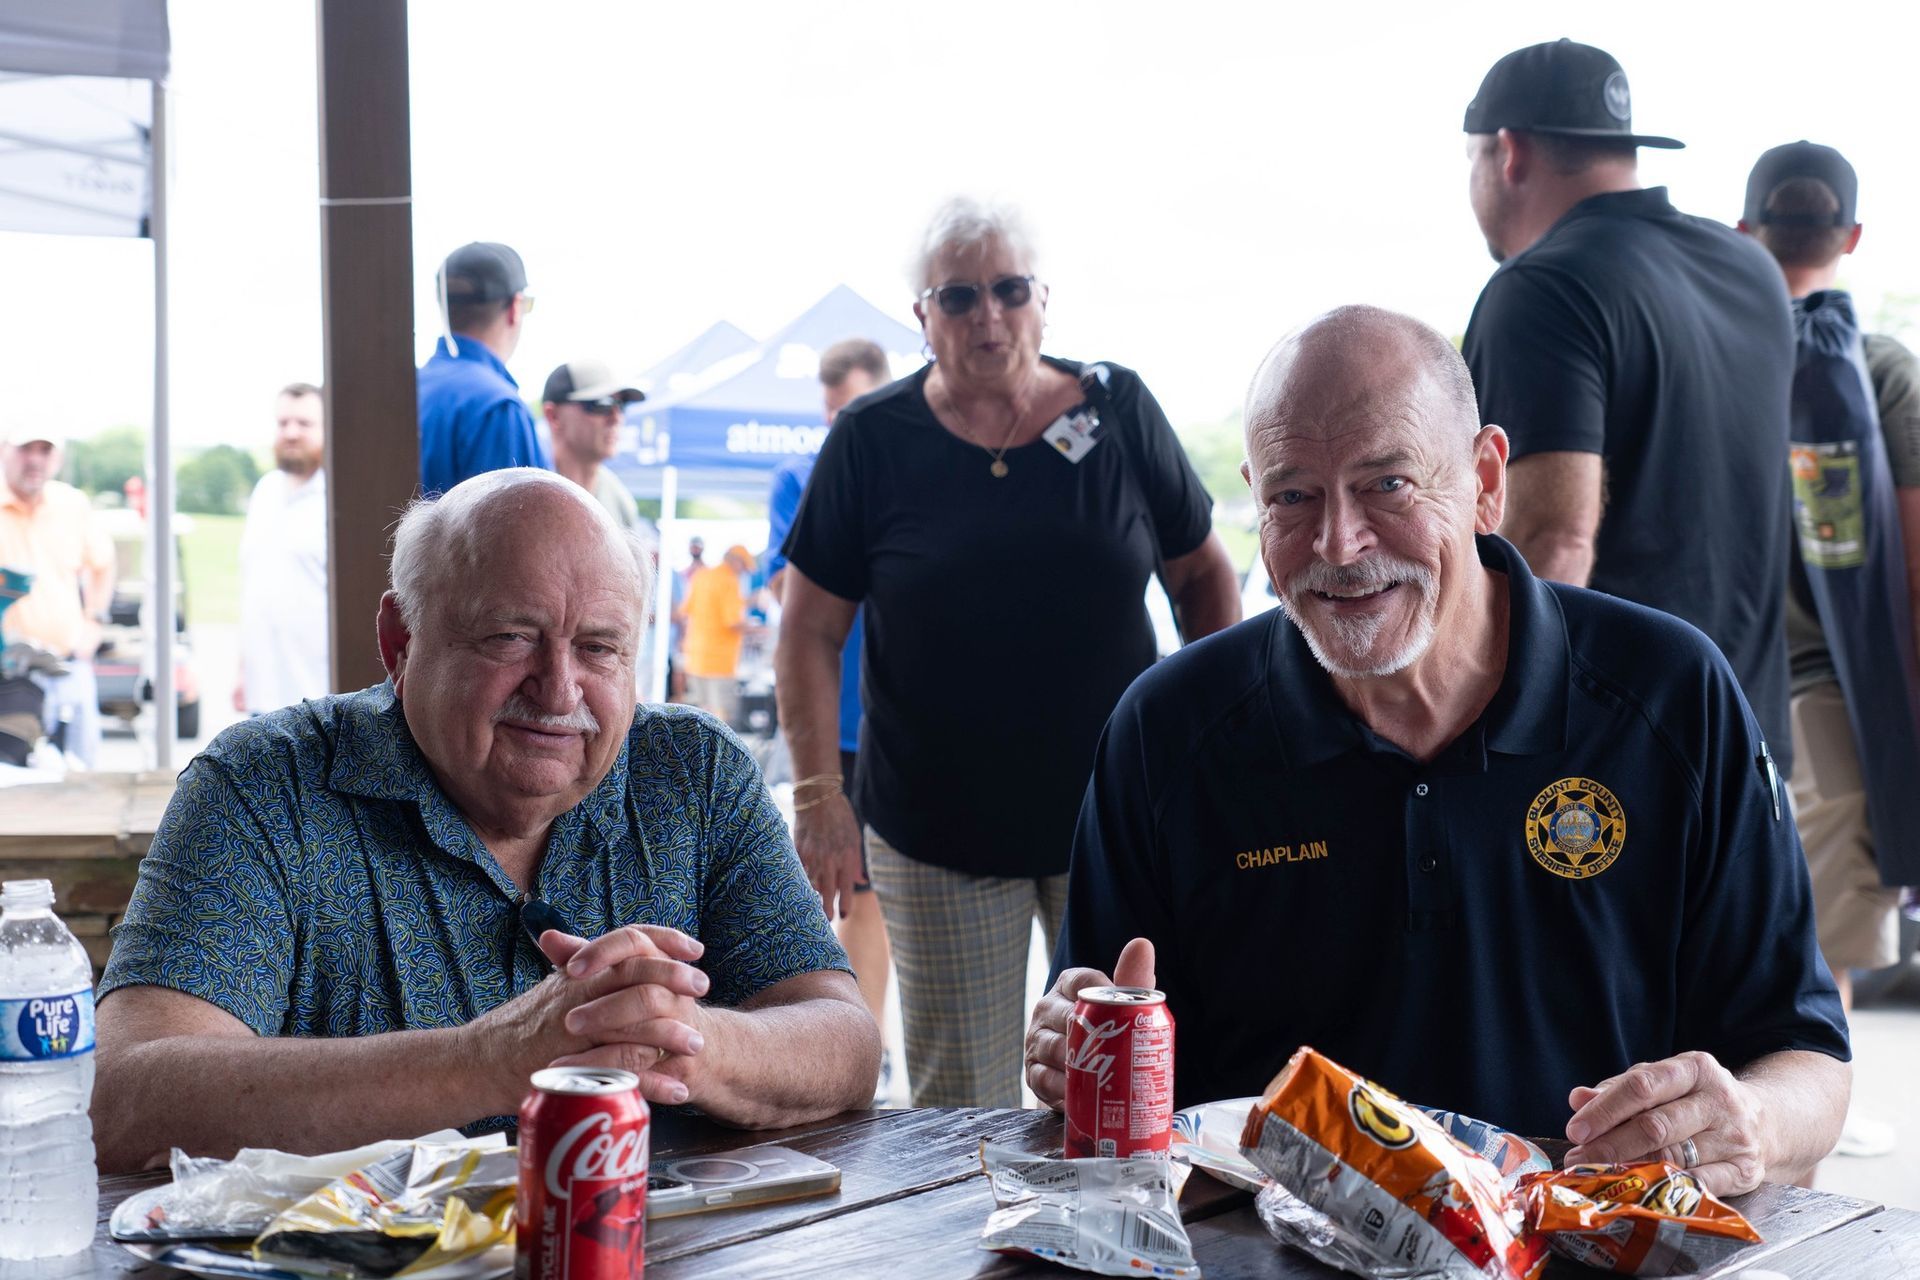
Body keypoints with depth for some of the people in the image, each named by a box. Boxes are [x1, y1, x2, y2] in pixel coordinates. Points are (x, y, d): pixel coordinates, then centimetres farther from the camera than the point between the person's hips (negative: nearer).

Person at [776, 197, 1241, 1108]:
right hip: (935, 829, -1)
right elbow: (810, 632, 0)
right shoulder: (871, 441, -1)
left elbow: (1203, 574, 11)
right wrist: (820, 795, -8)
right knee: (957, 1106, 2)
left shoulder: (1119, 411, 3)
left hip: (1116, 818, 1)